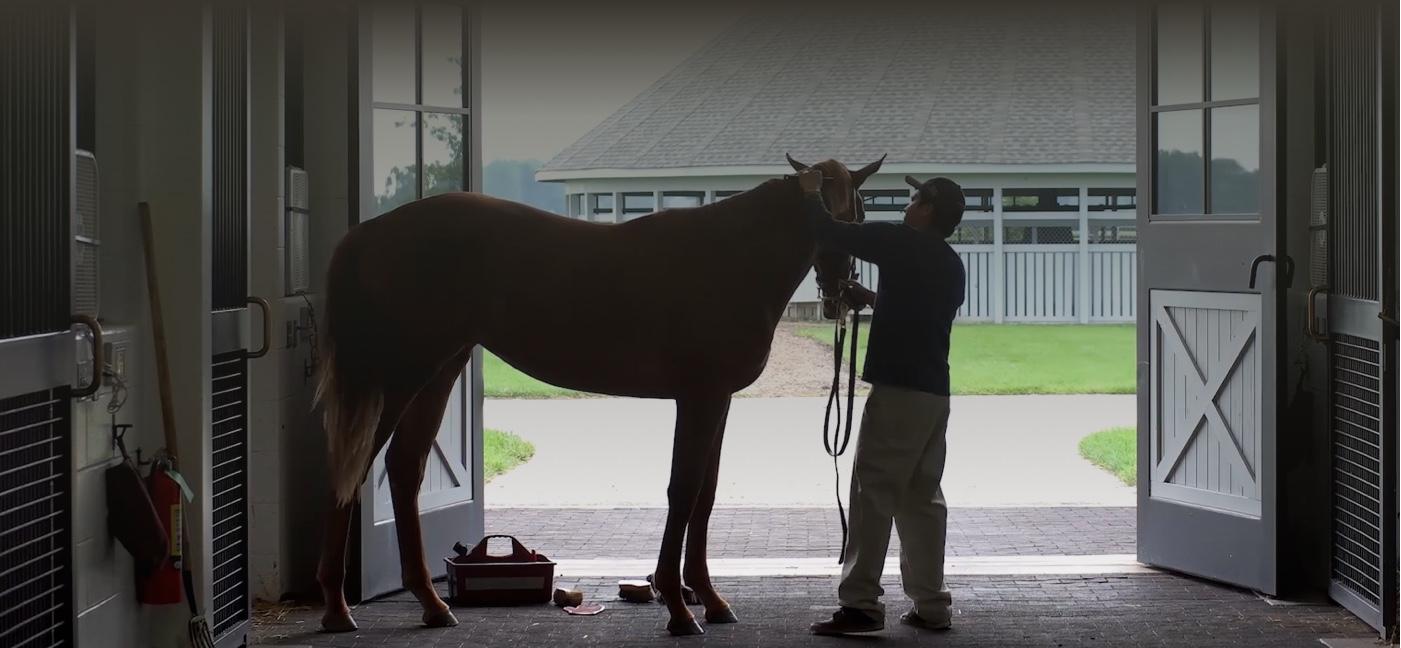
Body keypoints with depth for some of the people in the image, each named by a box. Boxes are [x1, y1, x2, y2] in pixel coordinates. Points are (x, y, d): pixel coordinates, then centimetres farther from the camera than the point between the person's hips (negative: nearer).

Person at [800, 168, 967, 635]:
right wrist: (872, 299, 29)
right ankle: (931, 606, 13)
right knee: (922, 498, 12)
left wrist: (811, 194, 6)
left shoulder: (900, 243, -9)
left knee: (873, 494, -6)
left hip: (898, 390, -8)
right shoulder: (953, 265, 17)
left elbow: (832, 234, -10)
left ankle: (860, 605, -9)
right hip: (935, 392, 8)